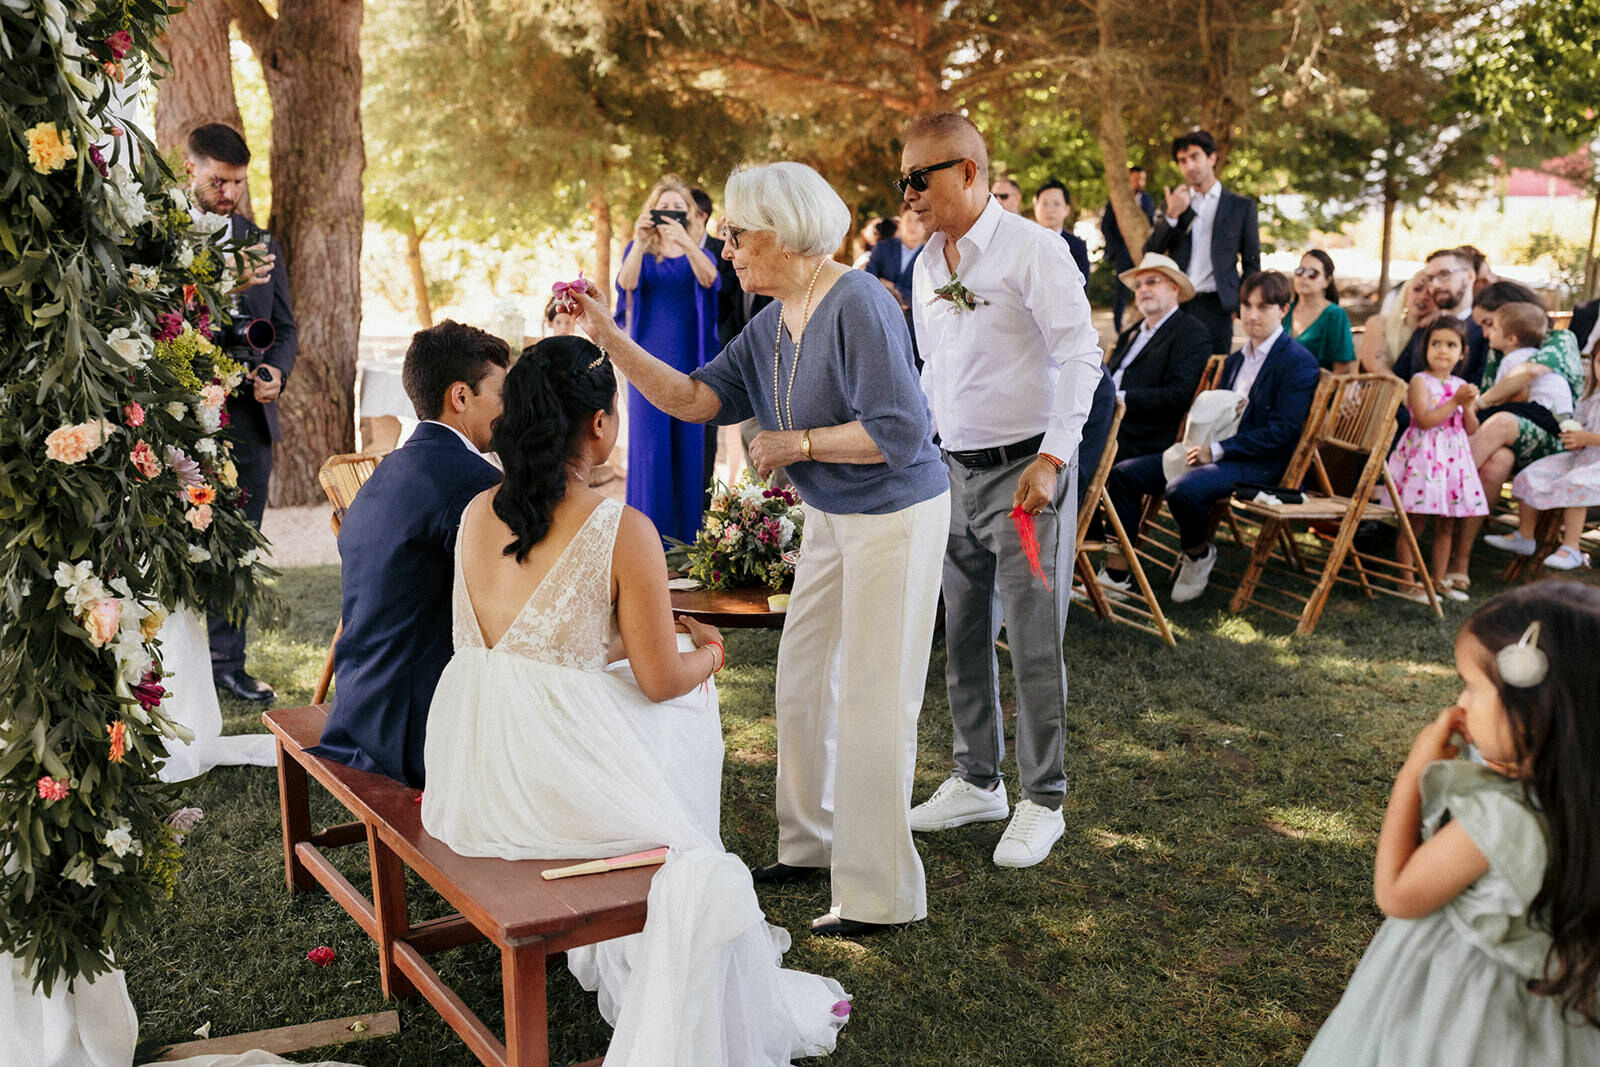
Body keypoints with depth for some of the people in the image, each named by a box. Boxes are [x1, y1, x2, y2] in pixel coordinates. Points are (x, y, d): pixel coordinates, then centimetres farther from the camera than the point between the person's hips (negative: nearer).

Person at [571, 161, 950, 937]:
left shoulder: (858, 305, -22)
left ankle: (880, 893, 8)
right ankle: (813, 843, 33)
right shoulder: (772, 324, 5)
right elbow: (695, 399, 2)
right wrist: (610, 339, -6)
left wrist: (798, 444, -18)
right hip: (831, 517, 9)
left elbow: (900, 433, -26)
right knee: (802, 683, 15)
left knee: (872, 700, -4)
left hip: (896, 517, -9)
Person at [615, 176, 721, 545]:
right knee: (650, 442, -4)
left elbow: (710, 279, -16)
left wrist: (685, 242, -32)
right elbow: (627, 283, -14)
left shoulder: (698, 252, 8)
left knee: (688, 442, 2)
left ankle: (687, 533, 11)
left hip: (689, 361, 1)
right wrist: (640, 243, -30)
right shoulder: (640, 250, 7)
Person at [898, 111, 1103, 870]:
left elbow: (1082, 357, -15)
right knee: (964, 635, 14)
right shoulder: (927, 264, 11)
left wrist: (1051, 459, -22)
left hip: (1025, 470, -7)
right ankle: (977, 780, 29)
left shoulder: (1032, 250, -11)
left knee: (1033, 644, 0)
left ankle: (1041, 801, 13)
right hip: (954, 470, 7)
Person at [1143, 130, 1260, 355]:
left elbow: (1251, 263, 10)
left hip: (1215, 306, -2)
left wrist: (1240, 306, 0)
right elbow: (1149, 254, 6)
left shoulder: (1241, 206, 8)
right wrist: (1172, 215, -7)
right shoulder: (1175, 201, 14)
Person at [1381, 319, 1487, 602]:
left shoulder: (1460, 385, 12)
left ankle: (1439, 579, 19)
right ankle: (1407, 581, 2)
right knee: (1411, 524, -4)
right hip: (1422, 458, -6)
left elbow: (1472, 429, 10)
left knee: (1446, 525, 10)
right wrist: (1454, 402, -18)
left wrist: (1467, 406, -8)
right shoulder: (1420, 382, -7)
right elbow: (1424, 420, -18)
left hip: (1453, 458, 6)